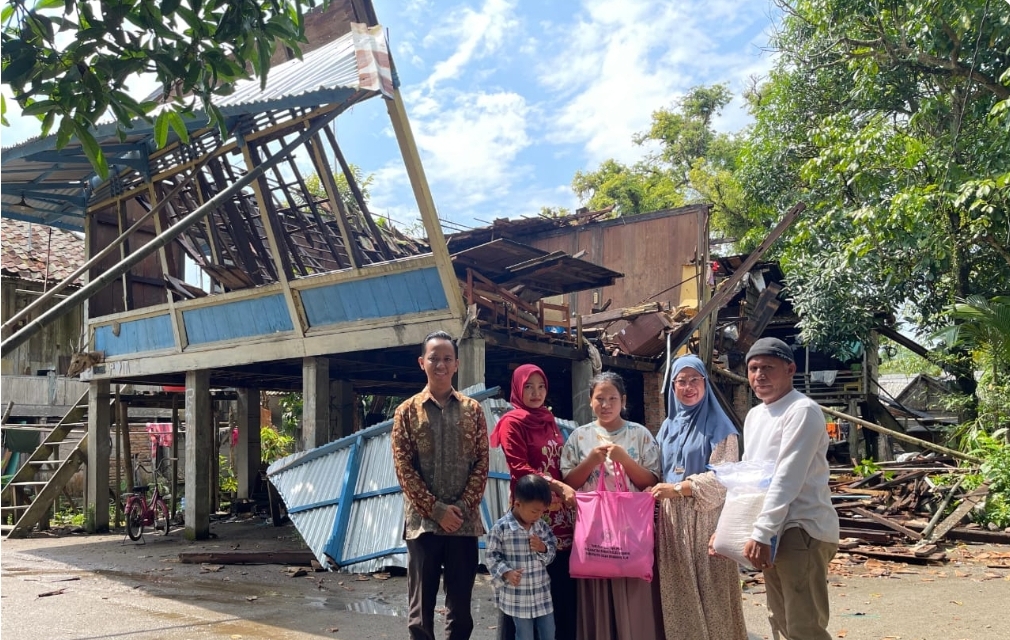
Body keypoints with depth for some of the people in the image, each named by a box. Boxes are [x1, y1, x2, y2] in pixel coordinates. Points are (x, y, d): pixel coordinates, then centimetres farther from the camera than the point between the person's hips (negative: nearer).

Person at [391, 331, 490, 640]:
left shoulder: (472, 409, 7)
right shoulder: (407, 411, 2)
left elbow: (481, 463, 3)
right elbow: (403, 468, -3)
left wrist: (462, 506, -9)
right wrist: (436, 509, -11)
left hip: (464, 521, 1)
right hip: (422, 521, -1)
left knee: (460, 606, 8)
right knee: (421, 607, 5)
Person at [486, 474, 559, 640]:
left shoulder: (542, 525, 1)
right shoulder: (501, 528, -13)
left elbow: (553, 550, 8)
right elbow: (492, 556, -7)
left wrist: (543, 548, -13)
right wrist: (506, 572, -22)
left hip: (542, 592, 5)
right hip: (517, 595, -5)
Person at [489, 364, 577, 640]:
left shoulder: (549, 421, 17)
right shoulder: (512, 422, -4)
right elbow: (519, 469, -13)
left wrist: (566, 492, 1)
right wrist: (558, 486, -23)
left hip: (560, 512, 6)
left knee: (563, 586, 6)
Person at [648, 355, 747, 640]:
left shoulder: (719, 427, -3)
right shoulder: (668, 427, 13)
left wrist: (677, 489, -16)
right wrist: (657, 493, -1)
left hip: (707, 519, -5)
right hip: (672, 521, 5)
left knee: (711, 592, -2)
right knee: (677, 593, 7)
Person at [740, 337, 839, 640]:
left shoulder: (802, 411, -14)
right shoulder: (754, 415, 14)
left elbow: (787, 479, -21)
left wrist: (761, 533, -24)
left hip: (803, 529, -9)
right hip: (774, 531, 9)